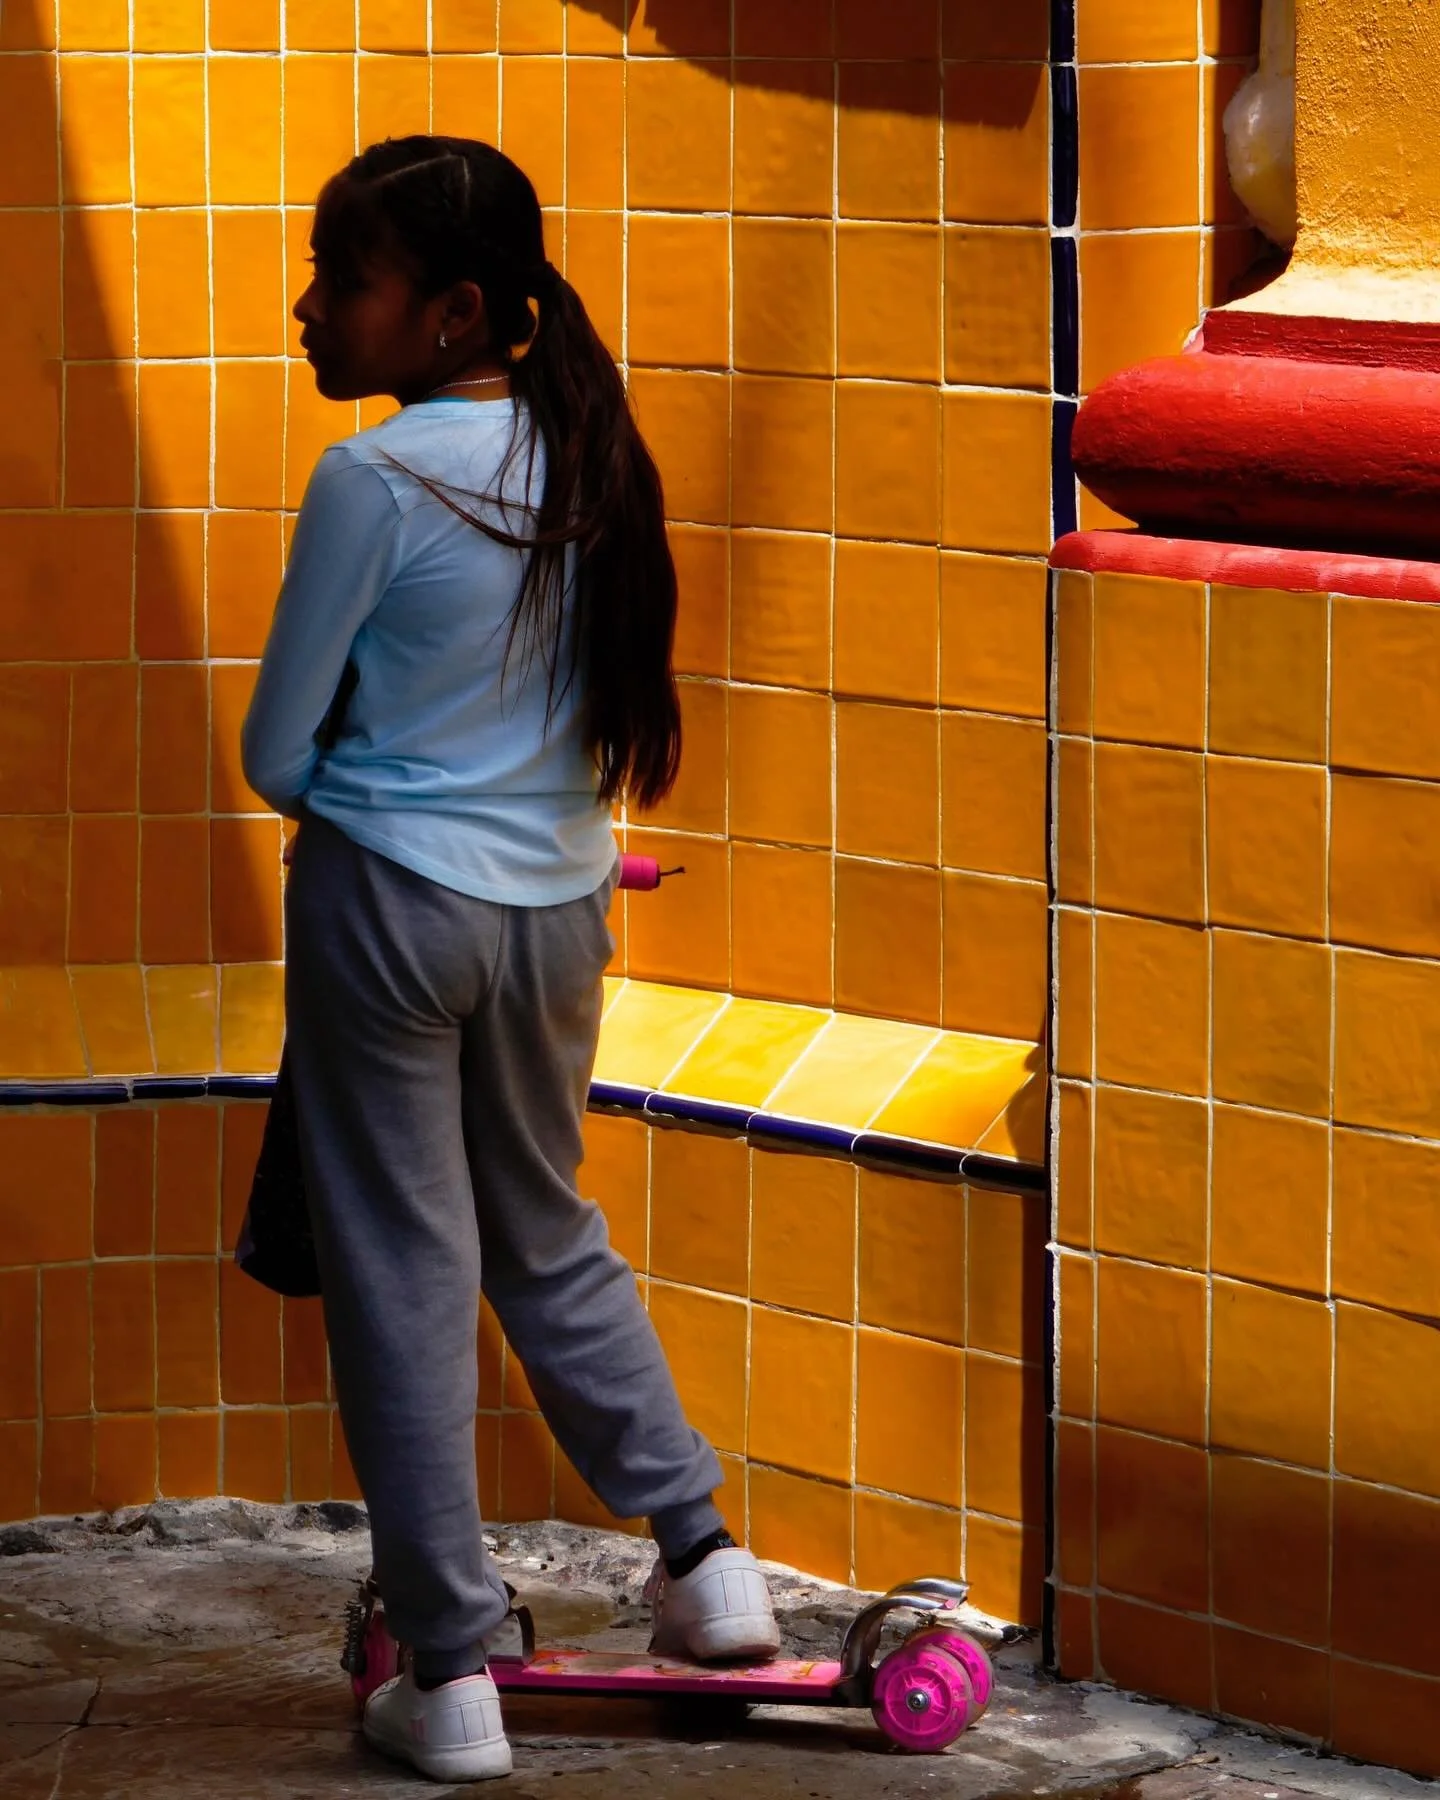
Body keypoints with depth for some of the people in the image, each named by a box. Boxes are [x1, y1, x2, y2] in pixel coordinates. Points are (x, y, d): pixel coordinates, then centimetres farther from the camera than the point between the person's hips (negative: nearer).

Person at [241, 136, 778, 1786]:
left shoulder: (373, 484, -17)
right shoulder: (584, 459, 0)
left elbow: (278, 756, -9)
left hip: (391, 904, -6)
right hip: (559, 901, 6)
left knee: (403, 1275, 4)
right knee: (548, 1233, 23)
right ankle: (701, 1554, 21)